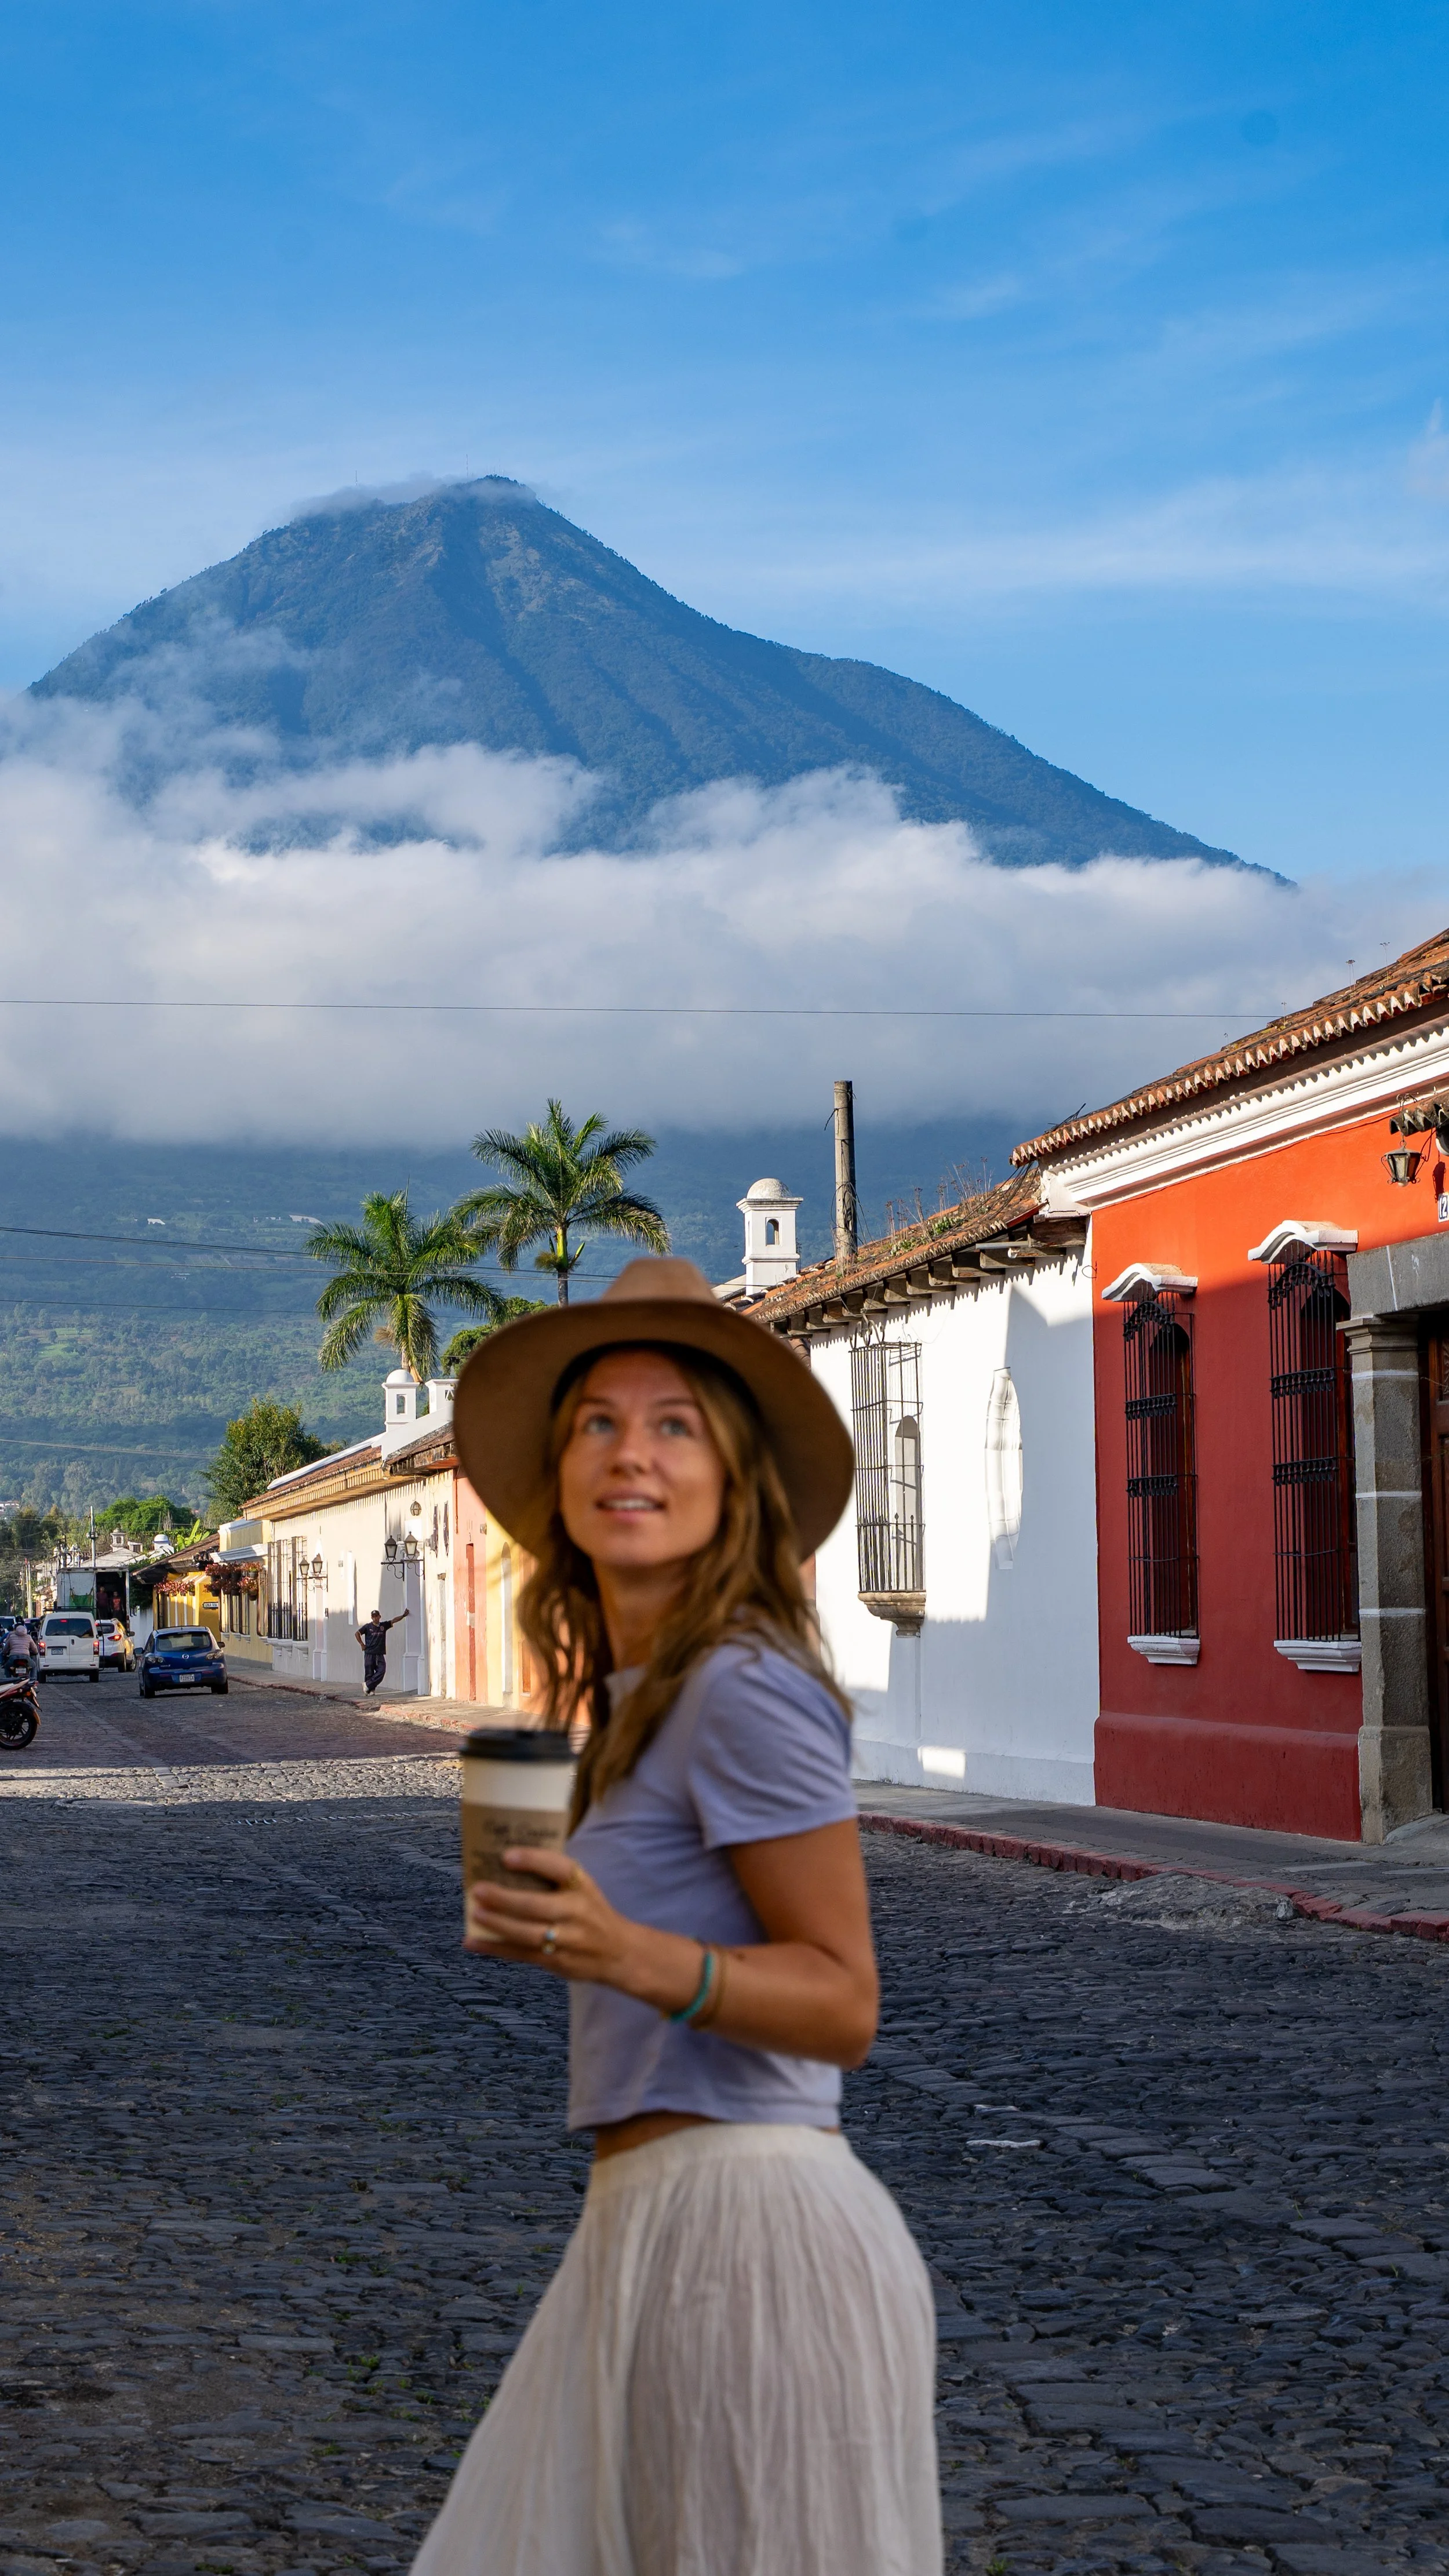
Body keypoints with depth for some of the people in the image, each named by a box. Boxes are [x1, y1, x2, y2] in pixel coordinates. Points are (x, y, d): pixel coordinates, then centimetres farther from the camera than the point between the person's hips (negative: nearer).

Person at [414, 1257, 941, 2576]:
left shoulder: (747, 1687, -14)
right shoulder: (635, 1695, 14)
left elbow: (842, 2000, -16)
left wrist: (631, 1956, -28)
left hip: (744, 2214, -9)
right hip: (645, 2217, 9)